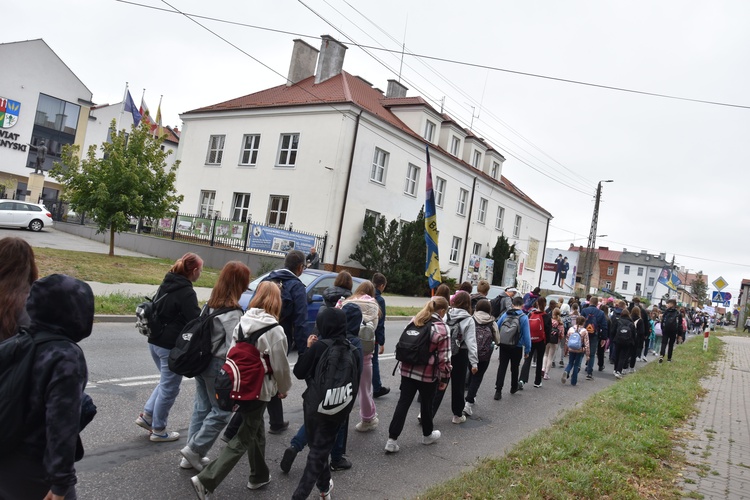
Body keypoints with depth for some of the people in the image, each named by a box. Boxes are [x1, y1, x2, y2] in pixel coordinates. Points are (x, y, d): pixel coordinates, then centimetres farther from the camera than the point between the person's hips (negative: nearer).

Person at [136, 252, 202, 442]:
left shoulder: (167, 284, 7)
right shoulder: (187, 292, -20)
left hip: (155, 341, 9)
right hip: (172, 346, -8)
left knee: (166, 382, 25)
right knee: (170, 388, 7)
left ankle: (147, 415, 25)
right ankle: (158, 430, 18)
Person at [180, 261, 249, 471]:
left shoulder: (211, 303, 4)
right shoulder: (232, 312, -20)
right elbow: (234, 346, -21)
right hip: (218, 366, -8)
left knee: (202, 407, 16)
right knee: (221, 412, 8)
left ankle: (192, 455, 24)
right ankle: (194, 449, 11)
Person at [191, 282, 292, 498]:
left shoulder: (242, 321, -1)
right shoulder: (275, 330, -17)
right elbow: (280, 366, -11)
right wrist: (284, 388, 8)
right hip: (258, 390, -7)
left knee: (256, 430, 23)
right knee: (243, 438, 6)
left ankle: (259, 476, 36)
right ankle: (206, 480, 1)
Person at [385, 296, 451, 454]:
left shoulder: (414, 321, 5)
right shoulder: (442, 328, -13)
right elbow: (444, 358, -12)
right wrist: (444, 378, -3)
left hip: (407, 370, 4)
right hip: (428, 374, -4)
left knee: (403, 403, 6)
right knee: (426, 404, 15)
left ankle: (392, 439, 4)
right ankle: (427, 435, 36)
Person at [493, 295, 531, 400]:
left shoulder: (505, 314, -3)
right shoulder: (524, 317, -12)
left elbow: (496, 328, -1)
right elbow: (526, 335, -14)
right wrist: (527, 350, -6)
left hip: (504, 346, 2)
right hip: (517, 347, -1)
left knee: (502, 367, 4)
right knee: (514, 368, 18)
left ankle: (498, 390, -4)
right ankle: (514, 387, 36)